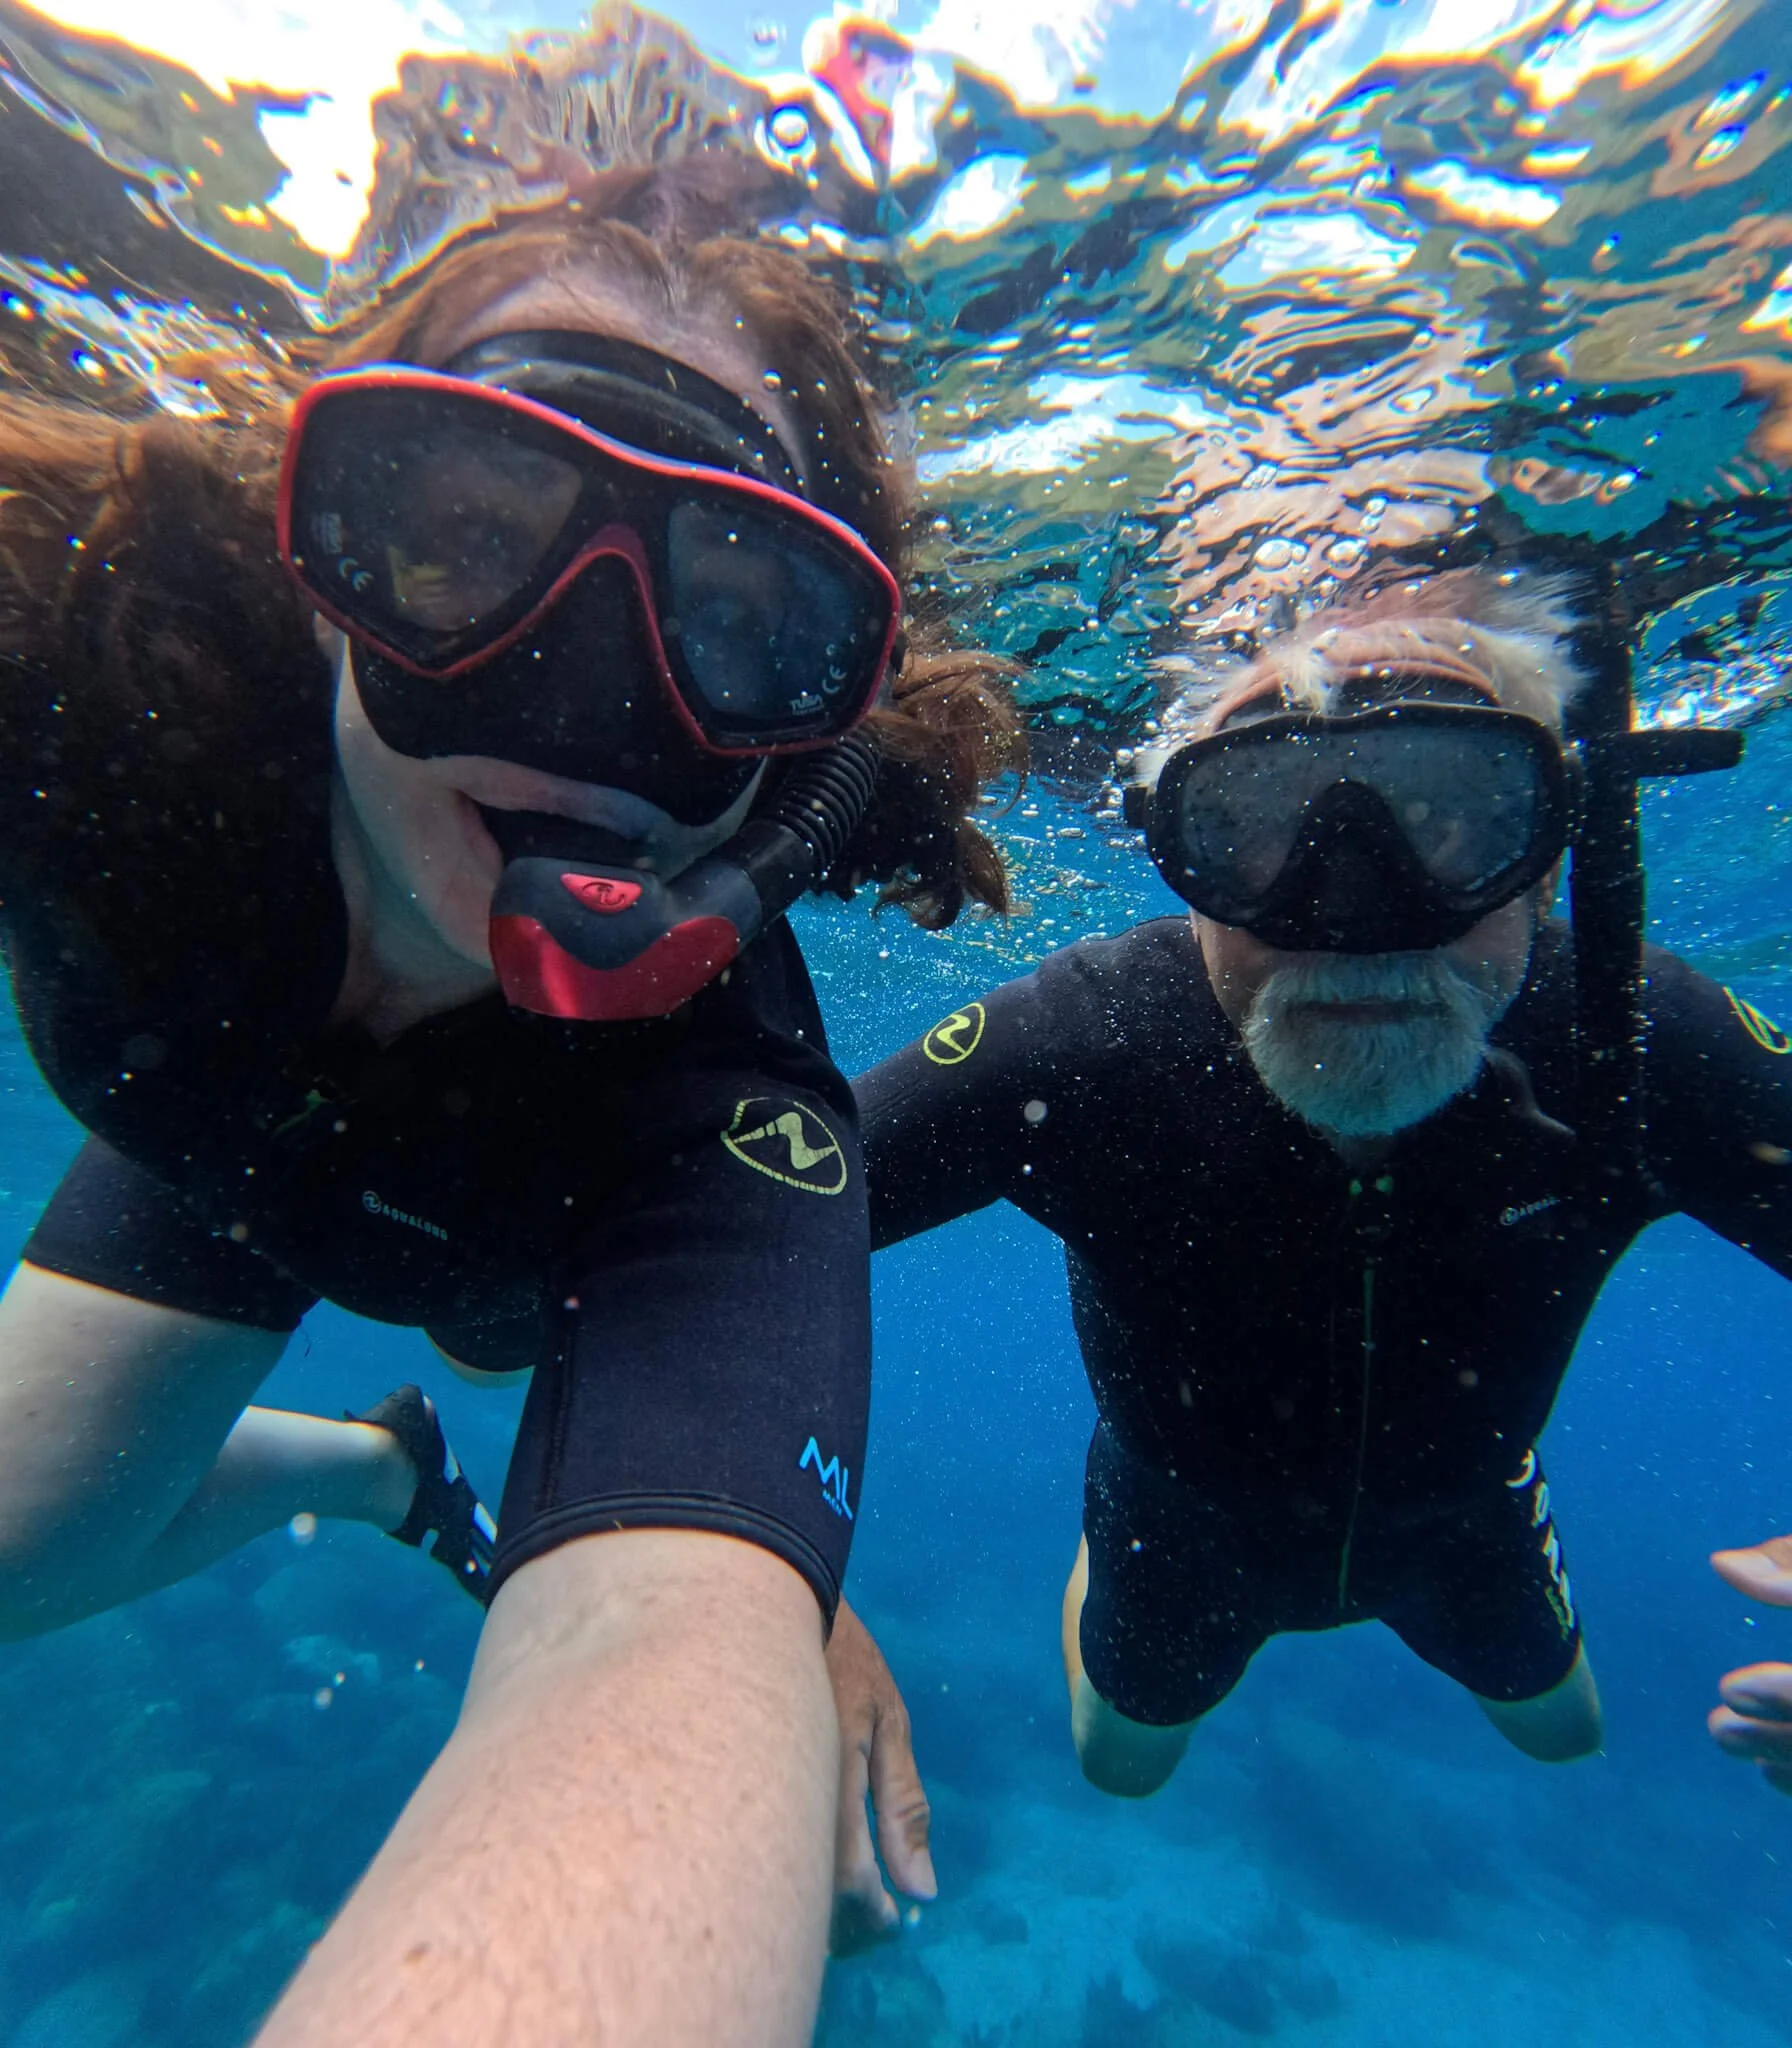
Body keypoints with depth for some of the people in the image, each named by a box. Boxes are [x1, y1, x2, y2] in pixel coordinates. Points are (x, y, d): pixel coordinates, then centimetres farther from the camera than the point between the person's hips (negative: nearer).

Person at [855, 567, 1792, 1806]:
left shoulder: (1642, 1049, -35)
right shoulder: (1080, 1048, -41)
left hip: (1455, 1506, 2)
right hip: (1189, 1512, -1)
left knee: (1561, 1731, 34)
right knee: (1120, 1765, 27)